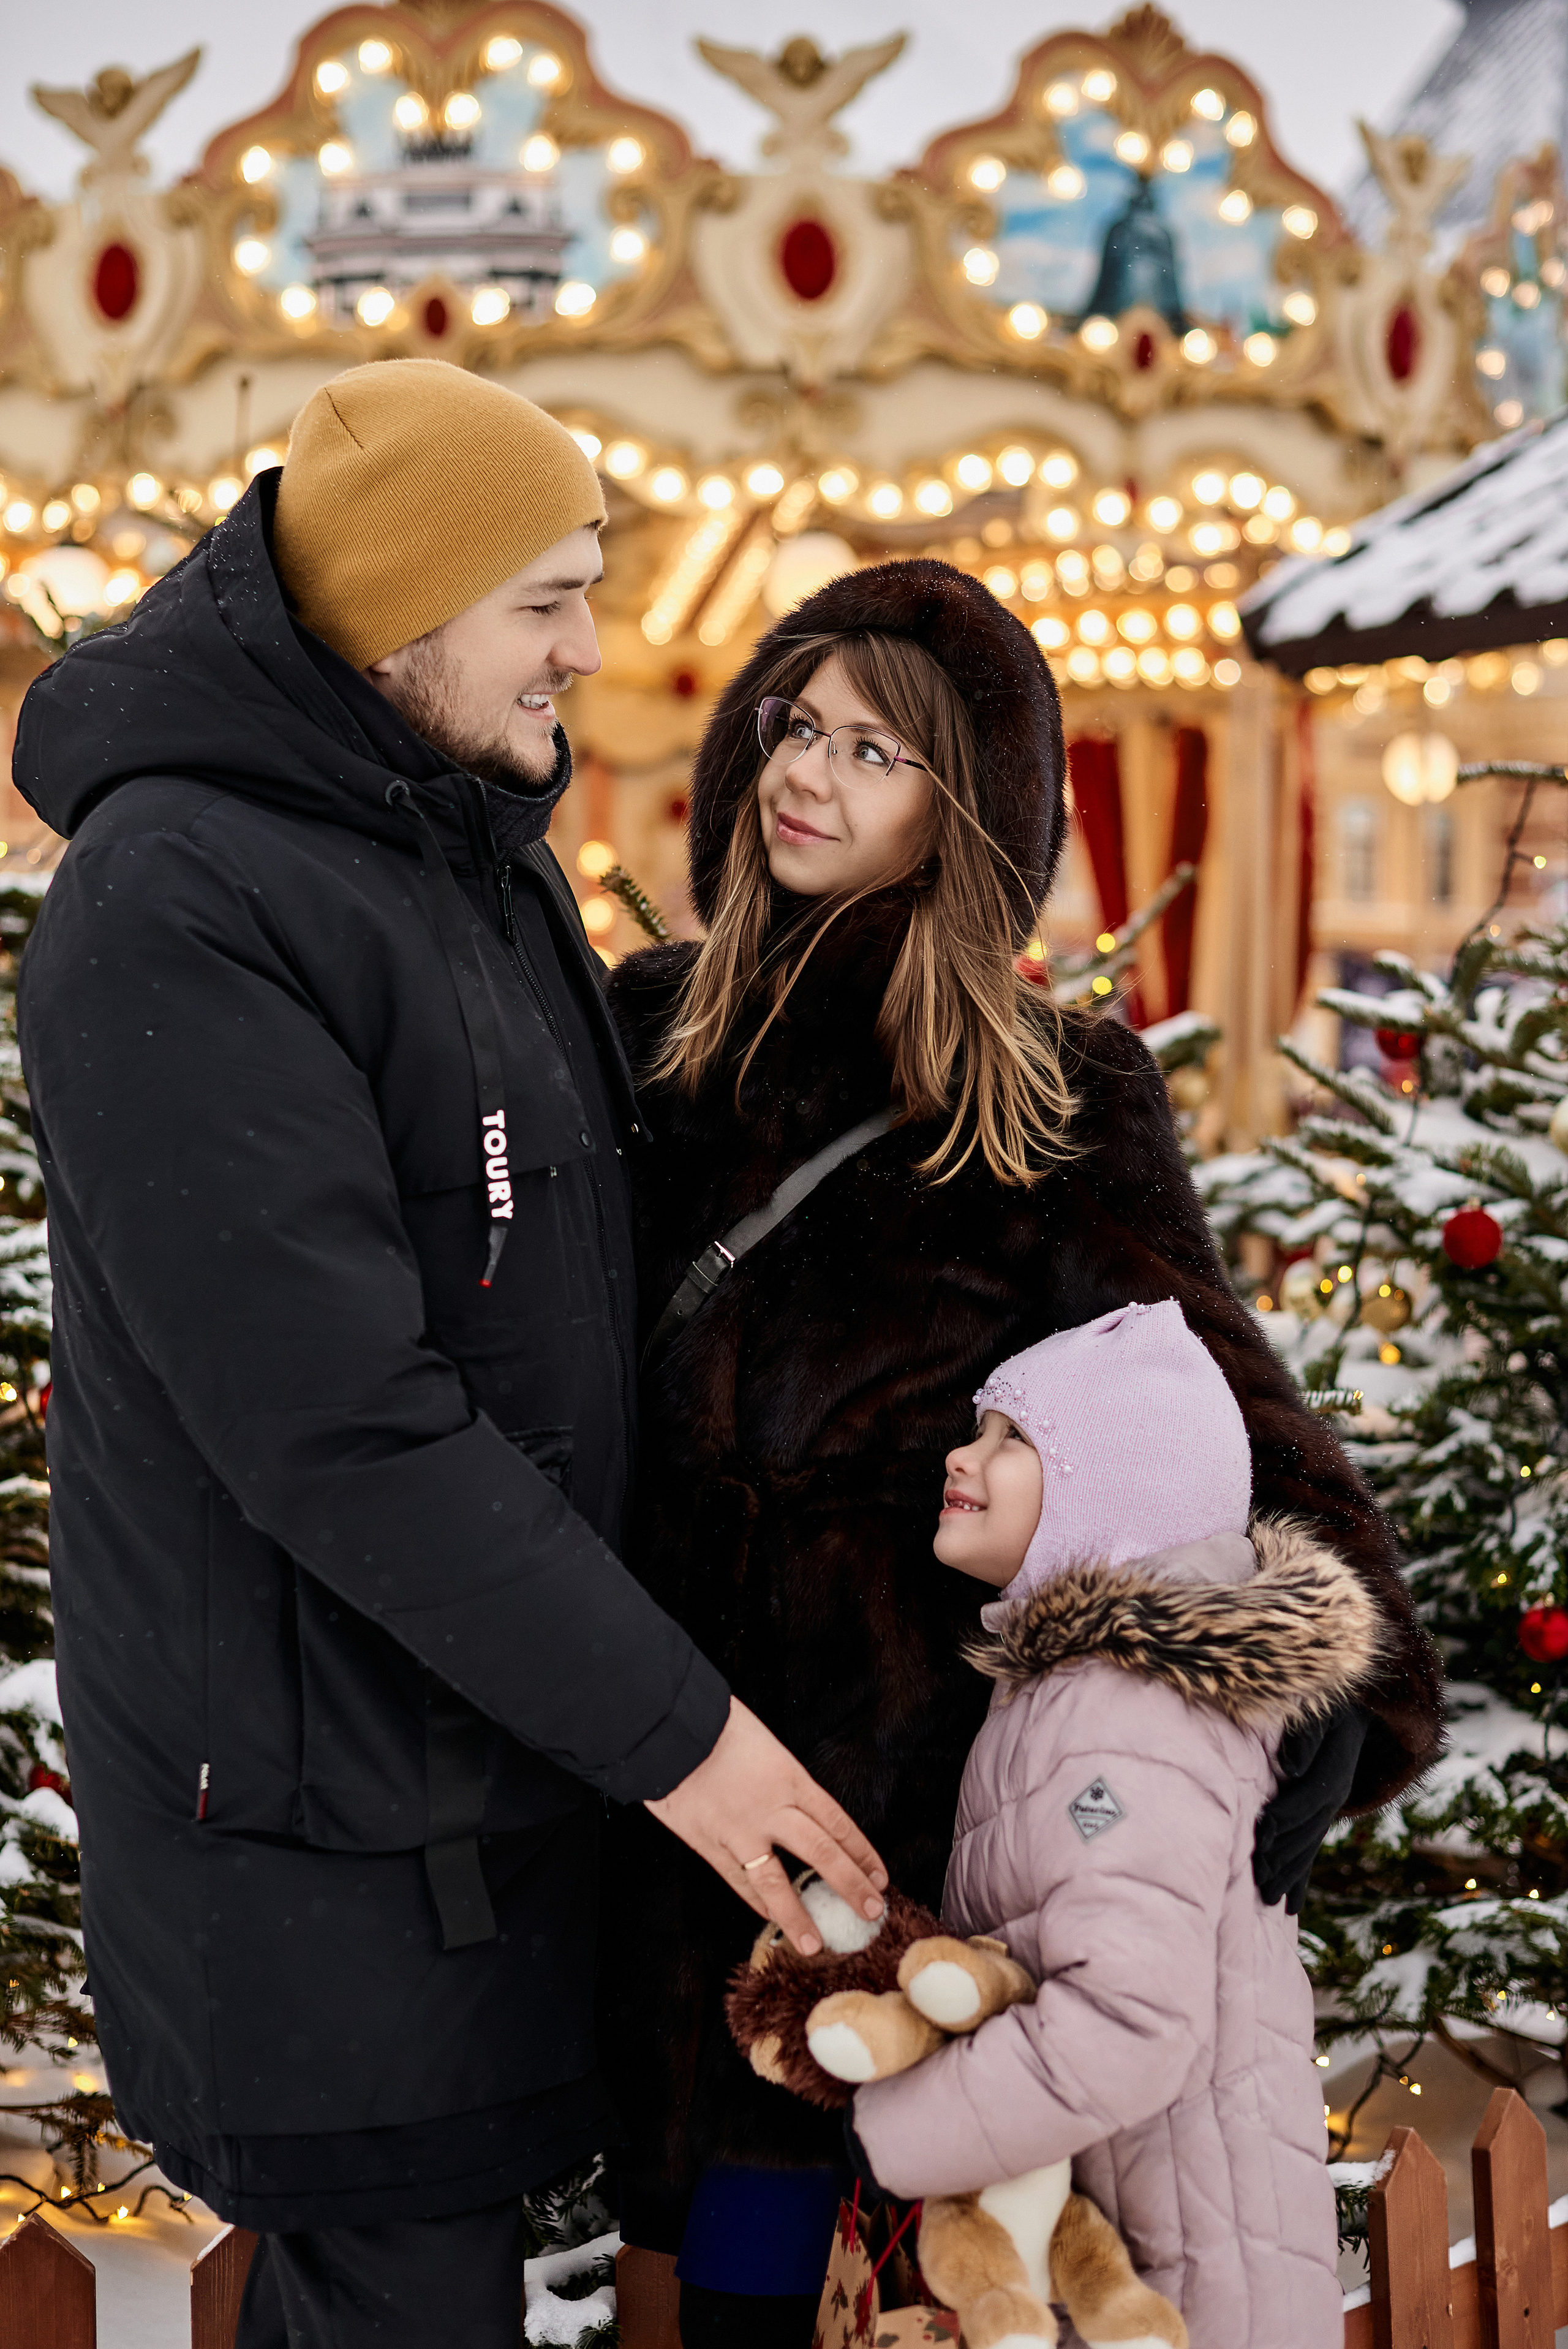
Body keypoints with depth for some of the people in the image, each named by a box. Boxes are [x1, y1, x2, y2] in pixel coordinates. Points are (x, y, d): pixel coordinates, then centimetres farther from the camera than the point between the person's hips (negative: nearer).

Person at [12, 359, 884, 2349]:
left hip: (493, 1720, 8)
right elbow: (332, 1418, -25)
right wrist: (668, 1727, -21)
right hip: (323, 1799, -8)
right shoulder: (176, 903, -21)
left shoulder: (483, 845, 9)